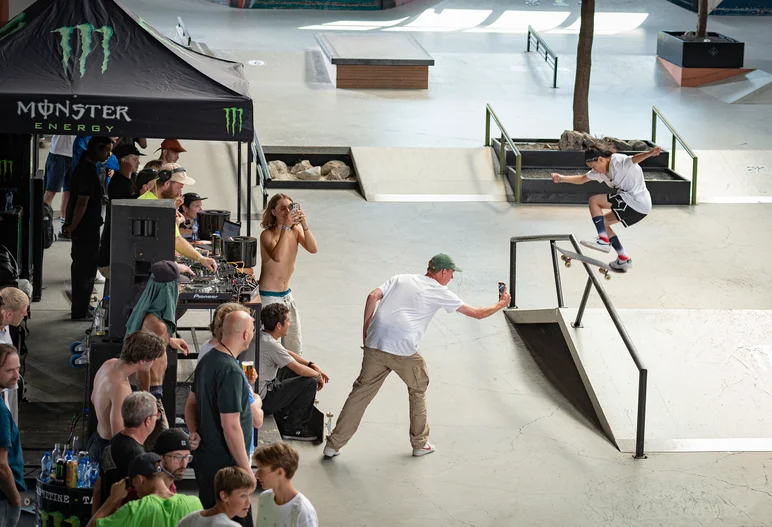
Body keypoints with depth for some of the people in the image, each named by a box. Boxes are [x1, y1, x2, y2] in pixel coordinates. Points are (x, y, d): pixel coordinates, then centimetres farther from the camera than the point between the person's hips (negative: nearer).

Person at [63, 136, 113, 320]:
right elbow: (82, 203, -23)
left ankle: (81, 306, 30)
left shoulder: (83, 168, 11)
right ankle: (80, 311, 3)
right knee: (86, 269, -3)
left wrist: (69, 224, 18)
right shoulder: (88, 172, -21)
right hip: (87, 229, -10)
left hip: (81, 228, 10)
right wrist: (72, 227, -16)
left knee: (81, 267, 19)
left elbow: (74, 199, 16)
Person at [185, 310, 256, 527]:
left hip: (204, 458, 10)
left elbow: (191, 403, 17)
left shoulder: (207, 360, 7)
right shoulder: (230, 371, -23)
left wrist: (194, 432, 2)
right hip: (224, 463, -10)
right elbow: (231, 426, -24)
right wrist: (246, 468, -17)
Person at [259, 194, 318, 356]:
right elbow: (277, 257, -36)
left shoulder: (295, 230, 1)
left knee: (295, 346, 14)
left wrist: (304, 225, -25)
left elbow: (313, 249, -14)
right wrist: (285, 227, -36)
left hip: (287, 294, 7)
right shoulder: (268, 234, -16)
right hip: (268, 297, -7)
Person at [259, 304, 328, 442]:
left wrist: (312, 365, 11)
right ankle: (291, 428, 3)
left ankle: (284, 419, 22)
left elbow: (288, 353, 19)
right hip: (263, 399, -10)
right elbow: (299, 369, -20)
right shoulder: (271, 345, -24)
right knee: (310, 382, -8)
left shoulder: (261, 336, 6)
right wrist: (318, 375, -1)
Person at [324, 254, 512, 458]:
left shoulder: (400, 279, 19)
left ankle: (333, 445, 9)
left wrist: (366, 330, 12)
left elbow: (372, 297, 5)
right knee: (418, 389, 21)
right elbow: (477, 313, 15)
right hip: (403, 350, -4)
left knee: (361, 392, 9)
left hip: (375, 344, 4)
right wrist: (501, 305, 32)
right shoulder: (439, 292, 9)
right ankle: (420, 443, 28)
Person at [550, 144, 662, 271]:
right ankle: (623, 259, 15)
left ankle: (603, 241, -13)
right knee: (603, 222, 18)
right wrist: (562, 178, 12)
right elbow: (582, 179, 25)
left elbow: (634, 159, -36)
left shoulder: (619, 162, -15)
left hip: (637, 202, -10)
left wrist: (650, 153, -56)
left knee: (594, 200, -10)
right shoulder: (601, 170, 14)